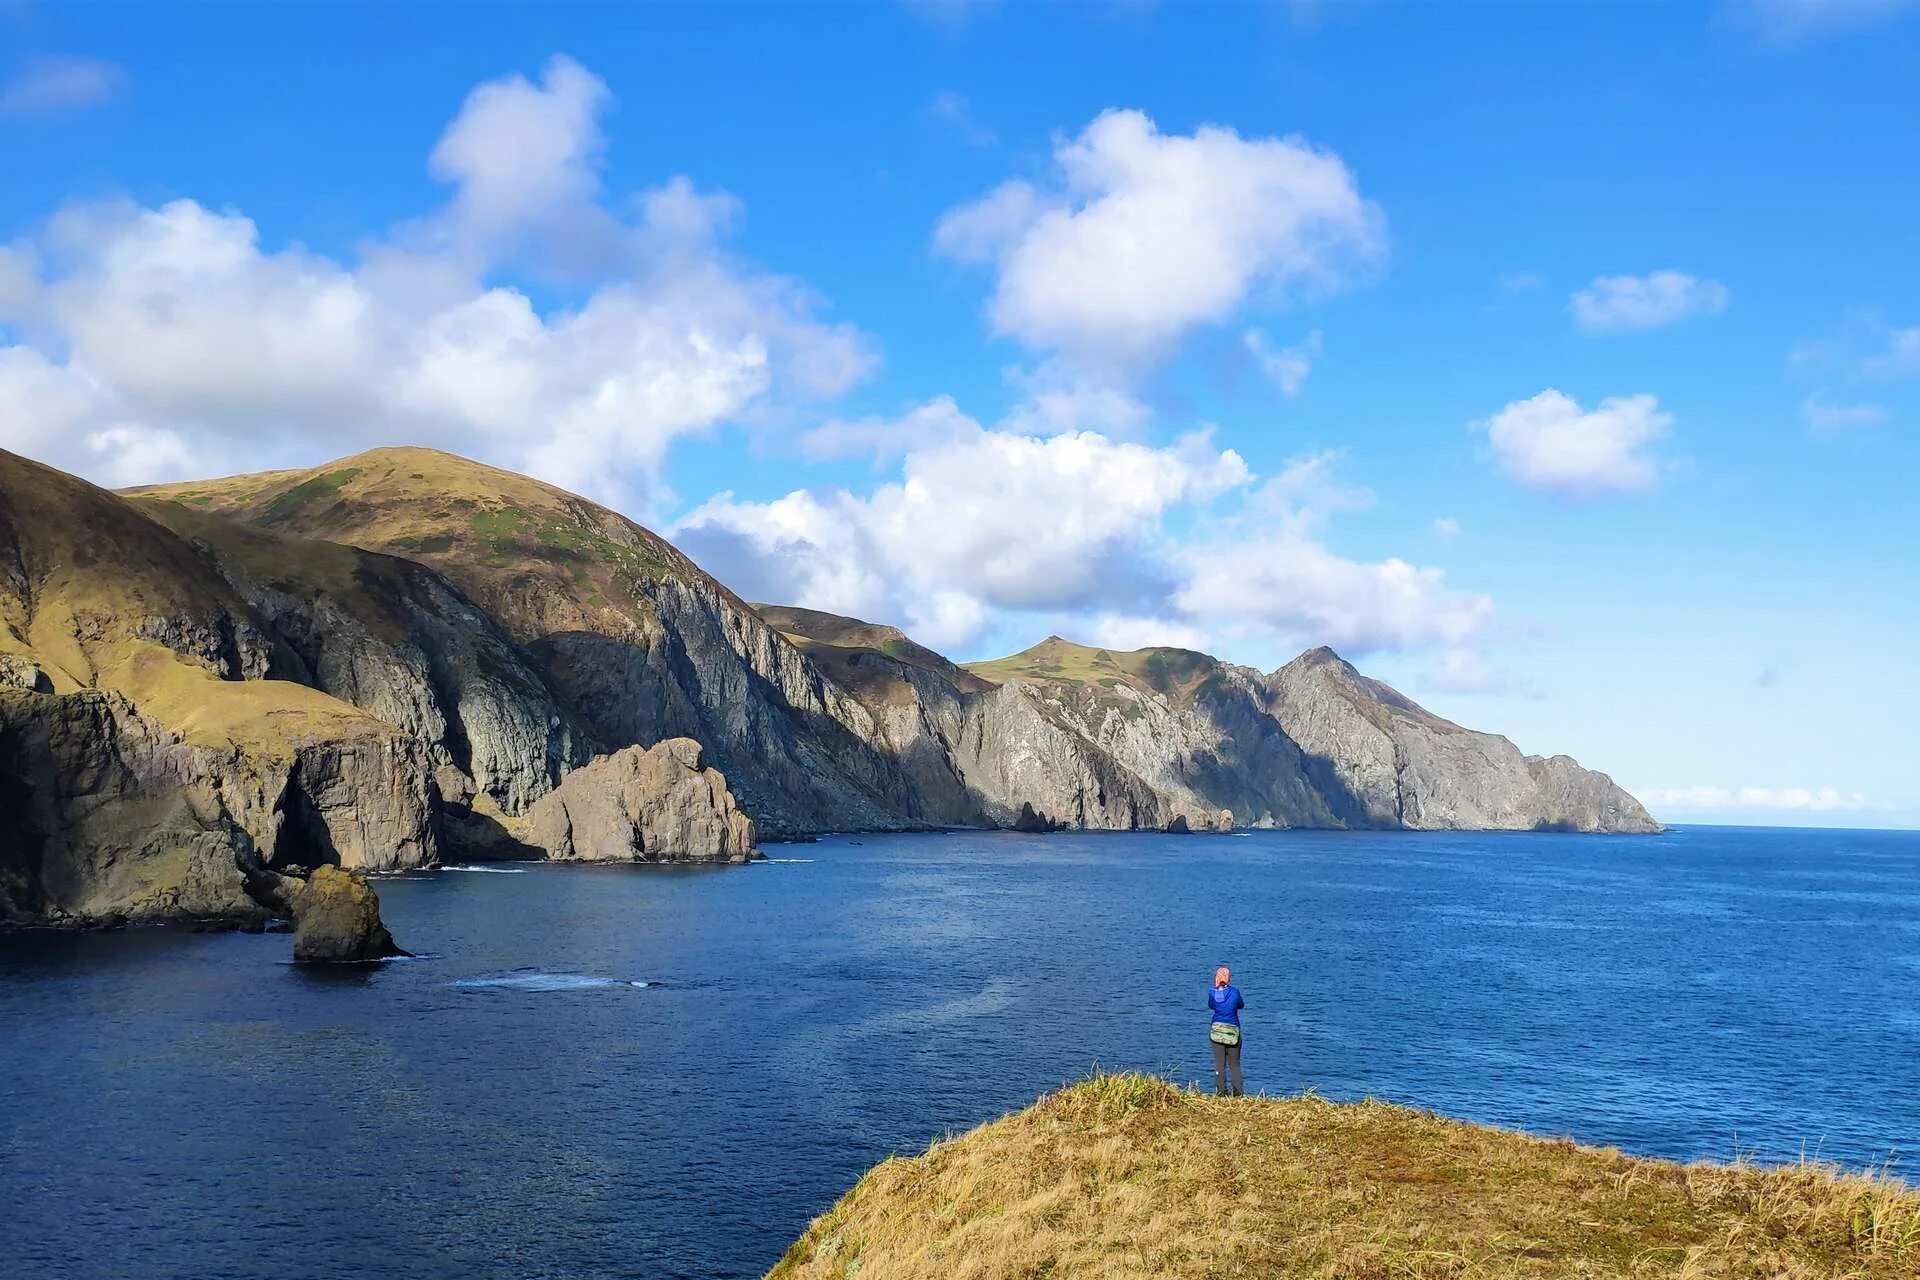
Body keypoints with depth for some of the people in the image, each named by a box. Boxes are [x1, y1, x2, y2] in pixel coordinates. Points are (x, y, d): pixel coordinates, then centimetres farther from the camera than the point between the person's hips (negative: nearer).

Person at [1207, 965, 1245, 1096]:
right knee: (1234, 1064, 8)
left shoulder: (1212, 993, -4)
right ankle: (1238, 1092, 1)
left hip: (1217, 1030, 1)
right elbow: (1241, 1005, 10)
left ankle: (1221, 1091, -1)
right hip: (1233, 1030, -1)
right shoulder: (1234, 991, -8)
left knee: (1219, 1063, 4)